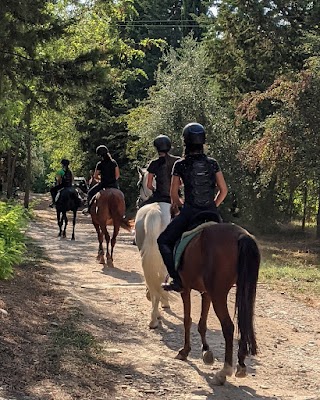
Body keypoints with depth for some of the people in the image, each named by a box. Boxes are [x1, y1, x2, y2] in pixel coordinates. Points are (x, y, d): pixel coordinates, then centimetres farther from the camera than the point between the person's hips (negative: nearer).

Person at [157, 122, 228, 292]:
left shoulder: (180, 165, -3)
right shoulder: (212, 163, 4)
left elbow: (173, 194, 0)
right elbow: (223, 190, 5)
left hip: (190, 213, -3)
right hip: (211, 213, 3)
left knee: (163, 241, 13)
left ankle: (177, 279, 0)